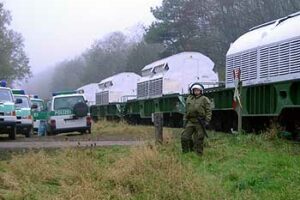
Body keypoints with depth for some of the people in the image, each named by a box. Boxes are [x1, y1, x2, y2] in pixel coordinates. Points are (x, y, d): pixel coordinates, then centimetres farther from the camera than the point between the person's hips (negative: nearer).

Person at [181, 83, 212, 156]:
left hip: (199, 123, -4)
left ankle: (199, 155, 7)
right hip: (190, 122, 4)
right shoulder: (189, 99, 16)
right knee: (184, 137, -3)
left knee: (199, 140, -2)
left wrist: (207, 121, -11)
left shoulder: (204, 99, 1)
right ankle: (185, 153, 11)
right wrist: (185, 120, 15)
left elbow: (208, 111, -3)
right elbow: (186, 111, 22)